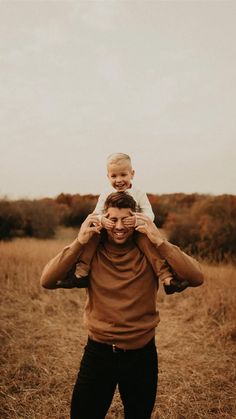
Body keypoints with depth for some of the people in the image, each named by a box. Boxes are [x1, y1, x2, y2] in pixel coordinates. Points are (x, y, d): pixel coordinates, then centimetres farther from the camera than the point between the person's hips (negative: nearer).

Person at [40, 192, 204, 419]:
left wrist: (160, 242, -29)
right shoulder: (91, 252, -8)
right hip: (98, 352, 0)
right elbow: (47, 281, -18)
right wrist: (79, 242, -26)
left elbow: (196, 278, -21)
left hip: (141, 354, 1)